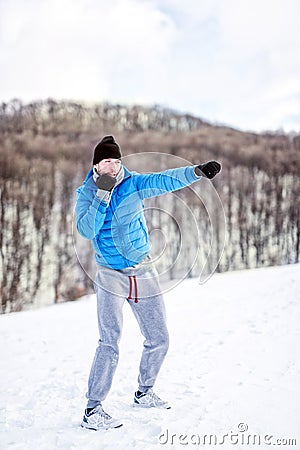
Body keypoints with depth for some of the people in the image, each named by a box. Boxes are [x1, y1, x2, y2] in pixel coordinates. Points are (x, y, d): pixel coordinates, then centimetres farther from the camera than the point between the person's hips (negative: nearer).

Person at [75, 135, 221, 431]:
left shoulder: (133, 184, -1)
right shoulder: (86, 194, -4)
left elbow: (167, 180, -15)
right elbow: (87, 230, -20)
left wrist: (197, 171, -32)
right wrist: (103, 193, -25)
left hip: (143, 273, 3)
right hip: (110, 276, -3)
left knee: (159, 340, 9)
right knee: (110, 343, -16)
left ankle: (144, 393, 32)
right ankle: (92, 411, -4)